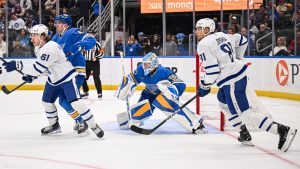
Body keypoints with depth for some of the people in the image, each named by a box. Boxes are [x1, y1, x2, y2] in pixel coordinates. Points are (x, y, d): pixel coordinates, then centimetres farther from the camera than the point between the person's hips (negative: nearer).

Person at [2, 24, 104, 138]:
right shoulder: (38, 48, 2)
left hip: (67, 78, -10)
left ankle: (93, 126, -9)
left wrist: (18, 66, -35)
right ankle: (54, 125, 33)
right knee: (47, 101, 13)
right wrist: (31, 76, 2)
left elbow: (38, 69, -35)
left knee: (75, 102, -19)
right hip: (54, 79, 10)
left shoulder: (50, 49, -31)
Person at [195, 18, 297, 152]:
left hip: (231, 82, -10)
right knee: (223, 102, 29)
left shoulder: (203, 45, -11)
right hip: (239, 72, 10)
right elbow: (241, 41, 29)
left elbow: (212, 70, -17)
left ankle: (282, 130, -16)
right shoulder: (222, 35, 14)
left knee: (243, 114, -9)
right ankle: (244, 133, 29)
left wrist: (204, 86, -3)